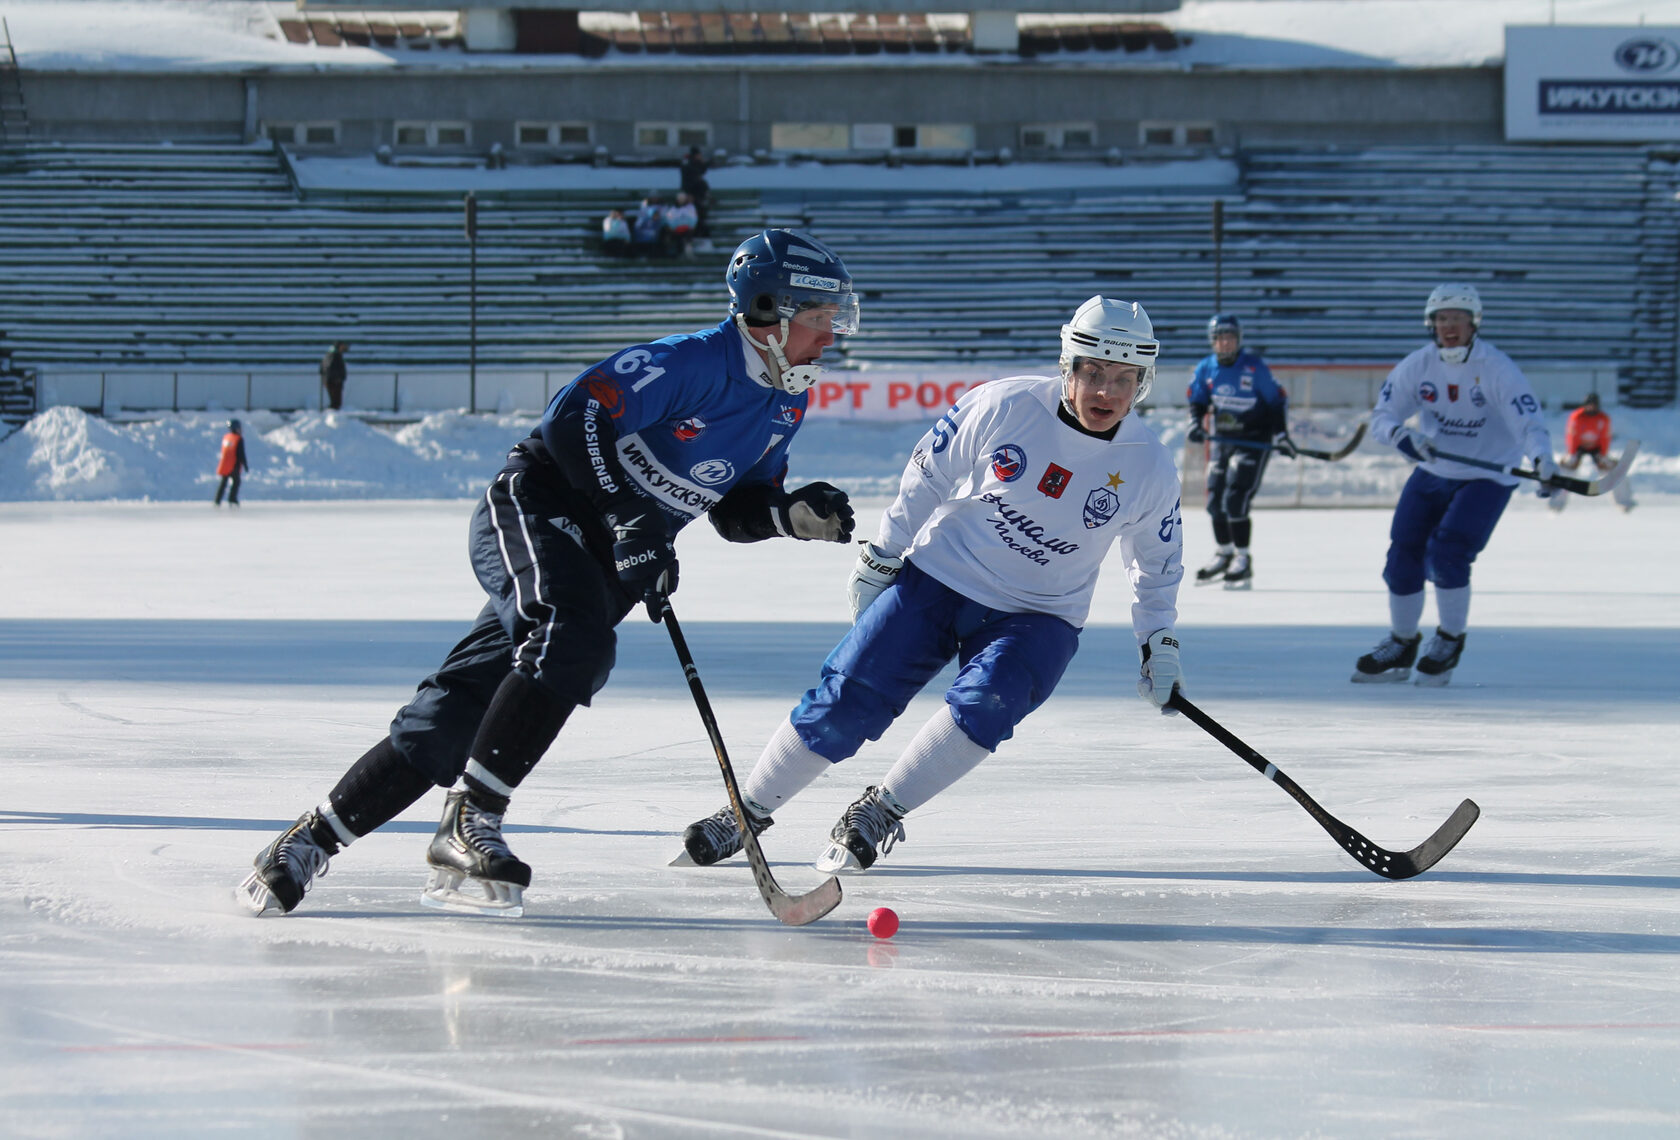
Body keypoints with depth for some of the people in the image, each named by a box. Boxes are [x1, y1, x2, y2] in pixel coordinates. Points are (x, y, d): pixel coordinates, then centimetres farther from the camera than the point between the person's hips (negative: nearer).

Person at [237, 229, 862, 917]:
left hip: (609, 555, 7)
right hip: (537, 508, -7)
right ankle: (469, 823, -30)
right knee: (577, 638, -35)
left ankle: (315, 838, 2)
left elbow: (735, 511, 16)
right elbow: (573, 417, -23)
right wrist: (629, 524, -24)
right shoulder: (694, 362, -18)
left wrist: (792, 513, -5)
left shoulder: (785, 406, 9)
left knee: (461, 713, -2)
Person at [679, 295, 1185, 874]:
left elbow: (1158, 563, 10)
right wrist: (880, 559, 3)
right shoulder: (1002, 407, -15)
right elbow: (927, 479, -1)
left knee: (985, 701, -28)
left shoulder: (1151, 468, -7)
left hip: (1036, 617, 1)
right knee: (848, 698, -9)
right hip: (937, 578, -1)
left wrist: (1160, 643, 4)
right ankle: (746, 812, 8)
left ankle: (879, 813, -11)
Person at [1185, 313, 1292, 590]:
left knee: (1235, 499, -16)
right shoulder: (1206, 369, -1)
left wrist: (1280, 435, -13)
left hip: (1255, 441, -6)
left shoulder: (1254, 367, -13)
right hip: (1223, 440, 6)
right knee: (1215, 499, 8)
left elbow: (1277, 401, -7)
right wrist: (1196, 424, -11)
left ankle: (1243, 561, -9)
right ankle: (1223, 554, 27)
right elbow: (1197, 401, 8)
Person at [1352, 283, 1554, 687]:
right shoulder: (1418, 366, -6)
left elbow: (1527, 420, -27)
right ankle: (1400, 646, 23)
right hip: (1431, 474, 5)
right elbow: (1382, 416, -8)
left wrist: (1542, 460, -46)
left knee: (1447, 553, -20)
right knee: (1403, 555, 2)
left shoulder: (1497, 369, -18)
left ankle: (1450, 641, 3)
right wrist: (1401, 435, -31)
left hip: (1486, 478, -5)